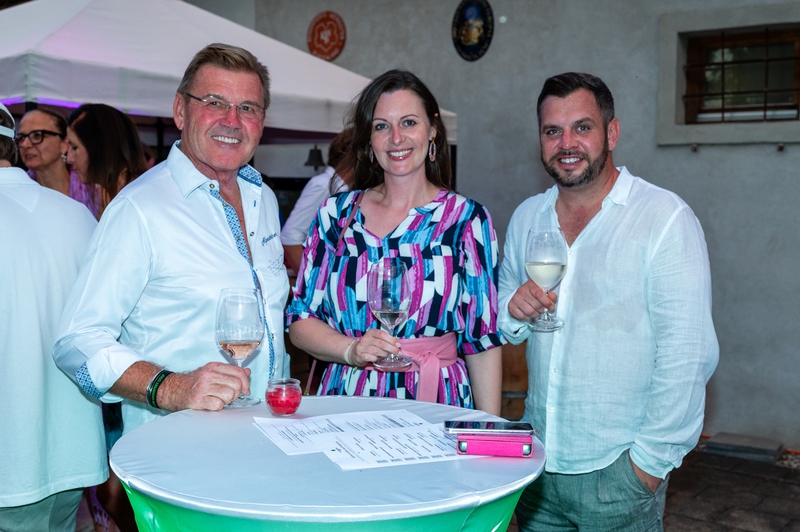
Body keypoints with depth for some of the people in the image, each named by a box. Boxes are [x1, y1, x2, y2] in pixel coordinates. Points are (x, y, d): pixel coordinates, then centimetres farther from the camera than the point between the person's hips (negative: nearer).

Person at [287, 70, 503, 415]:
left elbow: (483, 339, -1)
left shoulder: (467, 219, -2)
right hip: (347, 397, 2)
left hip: (435, 402, -1)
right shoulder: (335, 214, 4)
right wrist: (352, 350, -12)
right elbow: (300, 320, 6)